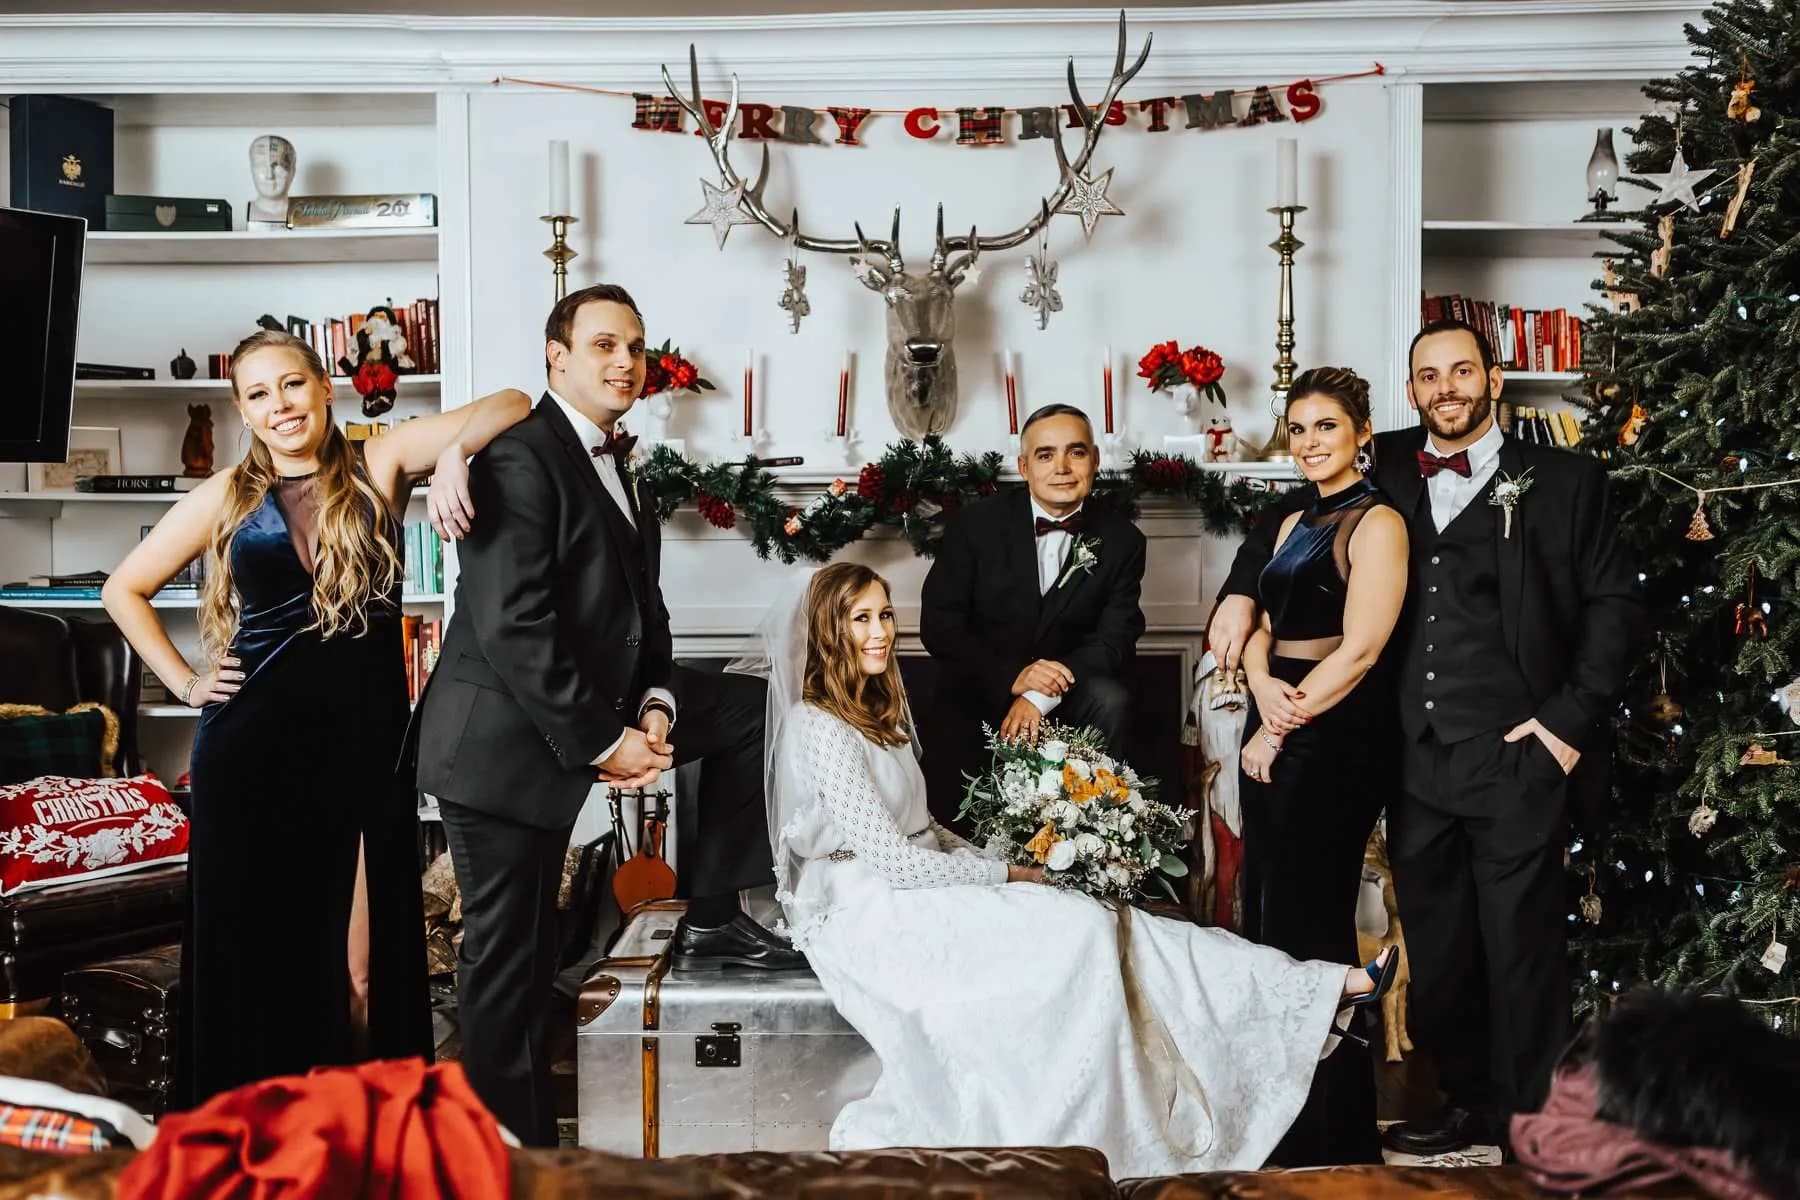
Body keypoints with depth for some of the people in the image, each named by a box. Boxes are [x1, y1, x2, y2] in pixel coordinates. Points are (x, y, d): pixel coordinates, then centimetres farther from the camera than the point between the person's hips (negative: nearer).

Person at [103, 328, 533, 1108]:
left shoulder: (380, 466, 2)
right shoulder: (226, 497, 5)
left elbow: (511, 405, -7)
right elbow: (123, 590, 14)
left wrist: (452, 455, -25)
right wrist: (184, 682, 6)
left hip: (366, 736, 0)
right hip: (255, 746, 1)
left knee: (360, 951, 4)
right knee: (252, 941, 6)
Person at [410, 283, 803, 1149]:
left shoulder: (616, 468, 12)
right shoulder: (520, 457, -17)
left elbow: (638, 614, 12)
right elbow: (512, 627, -25)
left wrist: (655, 706, -7)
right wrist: (603, 741, -22)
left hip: (594, 709, 9)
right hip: (506, 740, -9)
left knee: (748, 710, 8)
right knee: (512, 958, 1)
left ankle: (710, 919, 12)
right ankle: (516, 1147, 17)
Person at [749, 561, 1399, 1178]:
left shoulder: (874, 708, 13)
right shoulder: (820, 729, -17)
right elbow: (890, 858, -20)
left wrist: (989, 863, 2)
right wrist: (1002, 875, -10)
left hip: (912, 892, 8)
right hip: (869, 917, -8)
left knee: (1098, 927, -9)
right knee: (1080, 931, -18)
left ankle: (1319, 995, -16)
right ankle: (1317, 995, -15)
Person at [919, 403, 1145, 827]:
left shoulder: (1121, 540, -3)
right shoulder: (975, 526, -6)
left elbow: (1115, 638, -10)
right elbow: (938, 625, -9)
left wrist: (1042, 696, -27)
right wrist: (1012, 677, -25)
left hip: (1068, 694, 1)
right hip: (979, 695, -1)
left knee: (1110, 700, -30)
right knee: (959, 823, -19)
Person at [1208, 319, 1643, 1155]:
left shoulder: (1563, 481, 1)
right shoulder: (1388, 468, 10)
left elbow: (1616, 605, 1)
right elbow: (1290, 513, 23)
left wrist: (1572, 718, -8)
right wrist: (1240, 590, 7)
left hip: (1516, 761, -4)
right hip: (1415, 763, 4)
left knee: (1521, 951, 2)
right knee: (1435, 949, 13)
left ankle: (1531, 1125, 16)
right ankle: (1469, 1100, 30)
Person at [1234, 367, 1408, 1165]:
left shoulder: (1376, 522, -10)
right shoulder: (1295, 523, 17)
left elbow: (1359, 649, -17)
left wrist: (1283, 727, -13)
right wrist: (1262, 686, -7)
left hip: (1336, 738, -9)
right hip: (1275, 735, 9)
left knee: (1309, 922, -1)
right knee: (1266, 915, 13)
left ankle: (1330, 1137, 13)